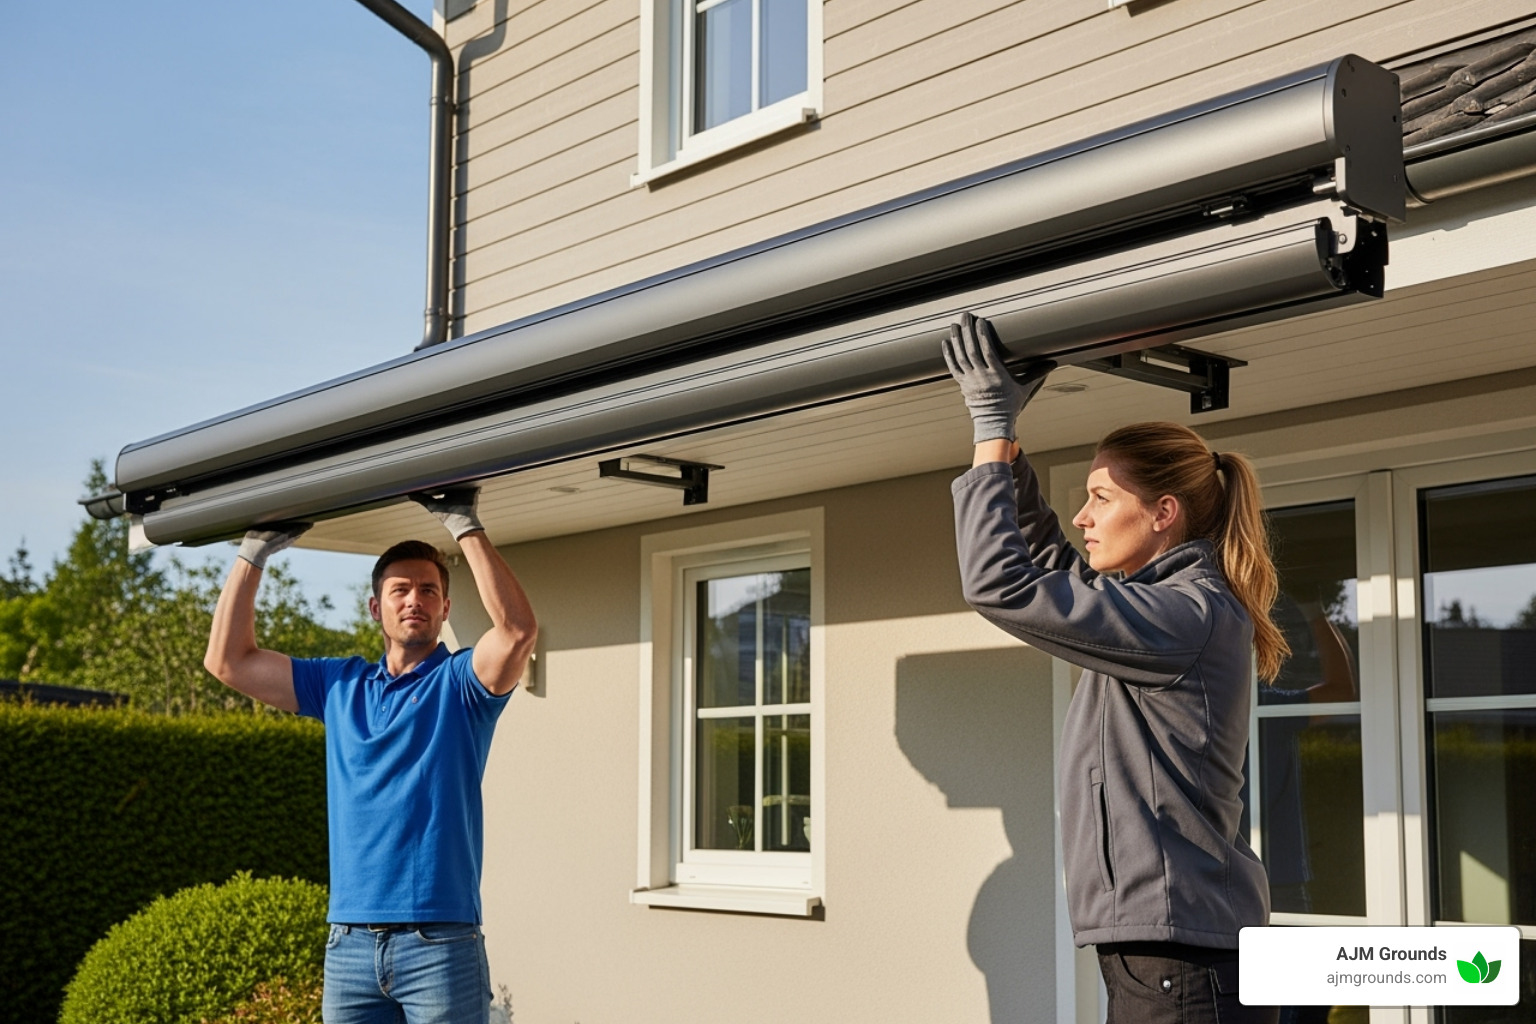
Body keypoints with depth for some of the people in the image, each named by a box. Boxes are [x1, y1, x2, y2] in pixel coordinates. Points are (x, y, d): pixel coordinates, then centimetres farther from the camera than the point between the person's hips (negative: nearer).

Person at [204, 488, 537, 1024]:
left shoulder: (461, 682, 2)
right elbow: (228, 659, 16)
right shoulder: (339, 685, 16)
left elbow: (518, 631, -18)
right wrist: (255, 551, 14)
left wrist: (465, 527, -16)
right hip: (349, 941, 4)